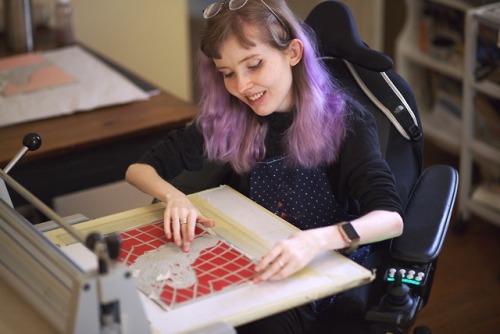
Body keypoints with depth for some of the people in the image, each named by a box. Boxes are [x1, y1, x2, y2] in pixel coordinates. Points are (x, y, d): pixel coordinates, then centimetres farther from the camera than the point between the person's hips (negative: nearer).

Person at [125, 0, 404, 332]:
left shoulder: (344, 120, -15)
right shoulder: (226, 119, -5)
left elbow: (391, 217, -27)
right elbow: (139, 167, 3)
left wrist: (315, 241, -46)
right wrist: (175, 196, -20)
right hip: (249, 265, 3)